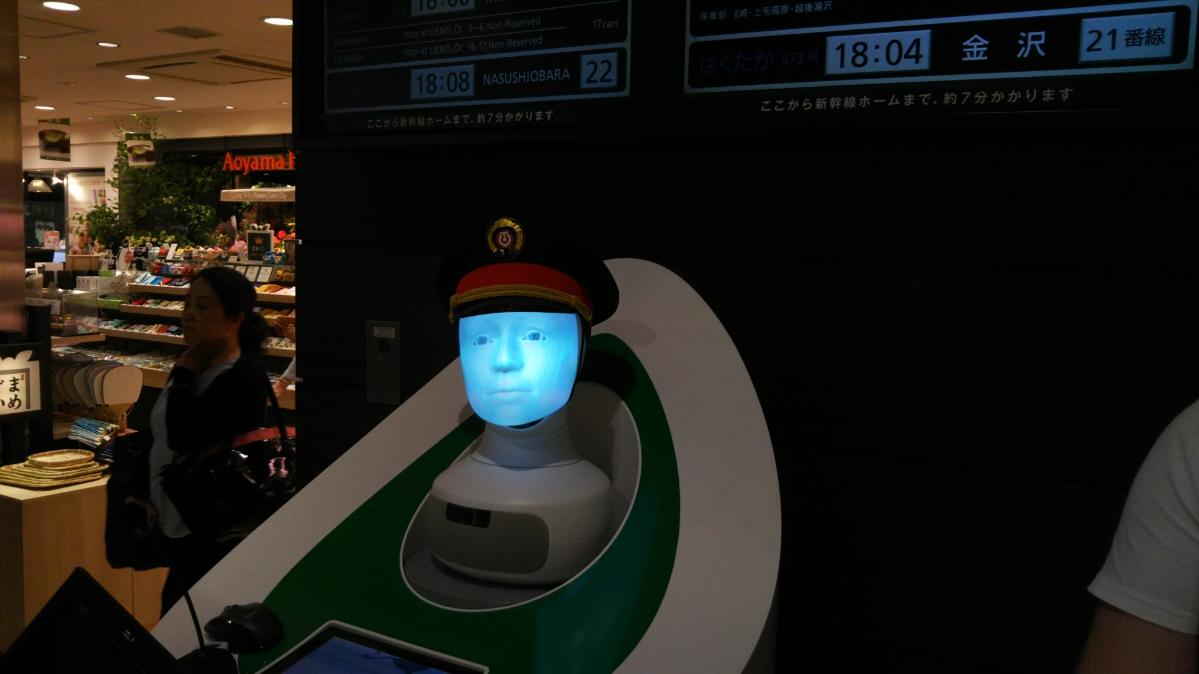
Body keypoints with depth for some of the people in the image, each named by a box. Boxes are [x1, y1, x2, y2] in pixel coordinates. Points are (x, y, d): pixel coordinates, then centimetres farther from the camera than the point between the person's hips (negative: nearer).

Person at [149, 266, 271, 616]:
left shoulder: (246, 380, -18)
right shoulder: (194, 368, 9)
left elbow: (184, 438, -26)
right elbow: (158, 437, 20)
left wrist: (185, 374, -16)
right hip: (175, 528, 9)